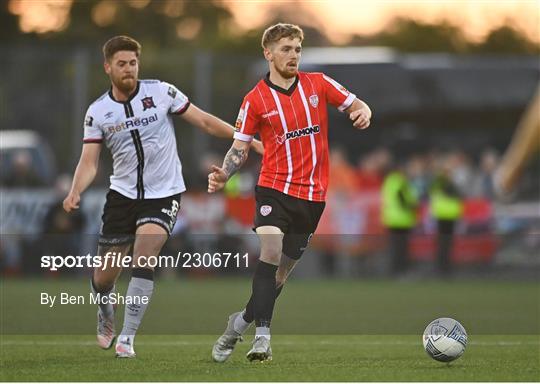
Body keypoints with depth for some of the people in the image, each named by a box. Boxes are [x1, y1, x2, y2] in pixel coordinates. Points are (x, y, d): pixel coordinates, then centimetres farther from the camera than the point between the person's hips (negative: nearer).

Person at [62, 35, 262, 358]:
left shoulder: (161, 92, -5)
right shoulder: (97, 113, -1)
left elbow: (205, 121, 0)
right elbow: (89, 162, -3)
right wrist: (75, 192, -22)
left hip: (164, 195, -2)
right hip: (122, 195, 2)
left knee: (144, 257, -25)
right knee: (103, 279, 4)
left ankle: (127, 338, -18)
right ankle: (106, 320, 39)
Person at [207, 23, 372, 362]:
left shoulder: (318, 84, 4)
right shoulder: (256, 99, -1)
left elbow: (356, 106, 10)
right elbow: (240, 147, 4)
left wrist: (363, 113, -15)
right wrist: (224, 175, -15)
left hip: (313, 194, 3)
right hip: (275, 188, -3)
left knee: (282, 272, 7)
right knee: (270, 252, -25)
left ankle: (240, 324, 24)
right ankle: (263, 336, -23)